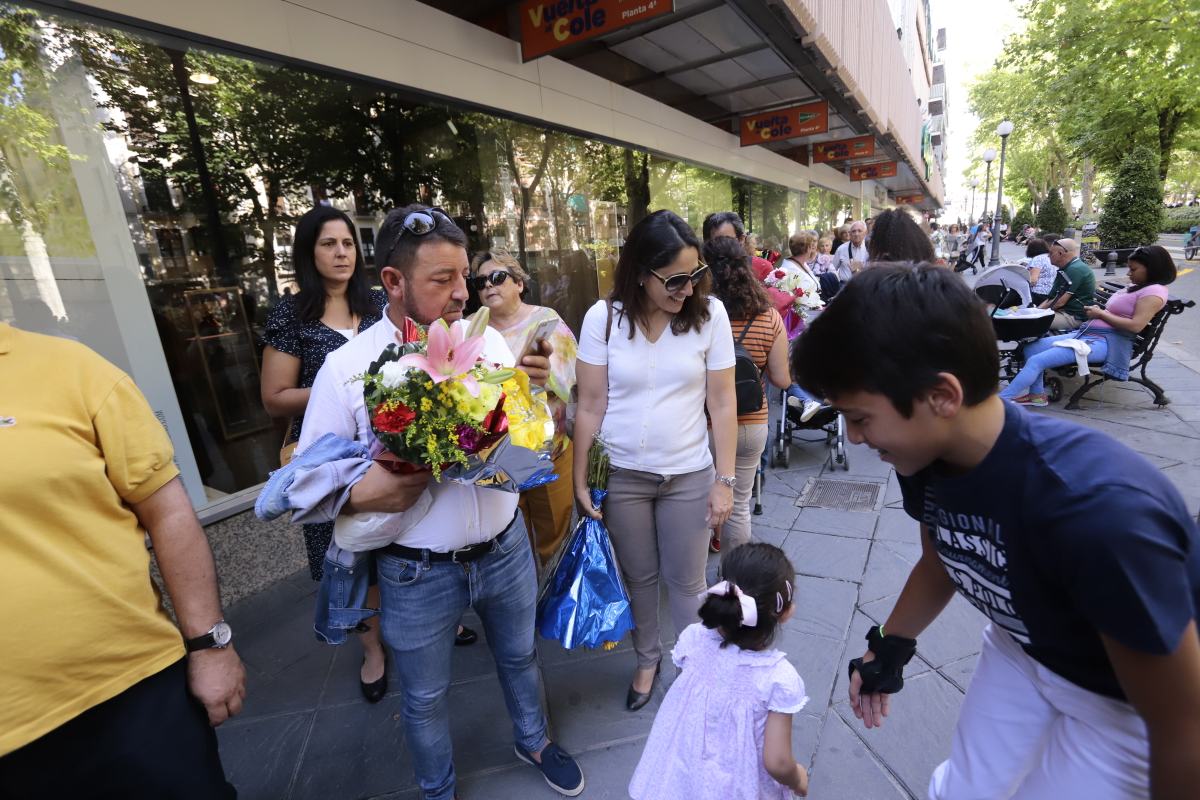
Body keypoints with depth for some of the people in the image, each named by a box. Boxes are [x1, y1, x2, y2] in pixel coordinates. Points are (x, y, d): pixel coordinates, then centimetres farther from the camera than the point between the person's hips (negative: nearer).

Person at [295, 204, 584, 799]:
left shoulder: (488, 339, -5)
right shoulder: (346, 369, -14)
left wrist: (539, 385, -15)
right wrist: (361, 493, -27)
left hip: (505, 547, 3)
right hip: (416, 572, -2)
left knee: (519, 655, 27)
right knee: (425, 698, 22)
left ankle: (532, 740, 59)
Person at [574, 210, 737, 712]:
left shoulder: (709, 314, -9)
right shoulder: (603, 318, -10)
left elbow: (722, 403, -5)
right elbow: (591, 406, -6)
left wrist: (725, 480, -4)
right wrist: (580, 481, -4)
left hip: (689, 475, 0)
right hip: (622, 476, 1)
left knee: (686, 581, 13)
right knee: (639, 577, 18)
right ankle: (647, 659, 45)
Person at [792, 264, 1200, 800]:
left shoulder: (1099, 509, -41)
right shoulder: (925, 457, -20)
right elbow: (940, 560, 2)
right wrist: (891, 646, 14)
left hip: (1129, 699, -5)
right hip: (1021, 650, 5)